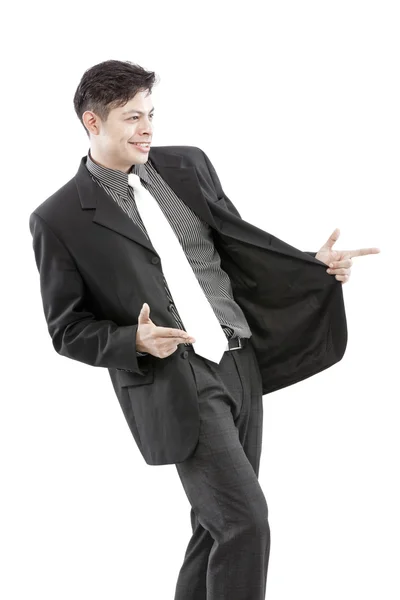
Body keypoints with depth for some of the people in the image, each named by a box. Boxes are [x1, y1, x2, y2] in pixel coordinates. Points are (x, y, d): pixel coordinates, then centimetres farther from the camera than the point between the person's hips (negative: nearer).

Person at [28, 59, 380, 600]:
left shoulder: (187, 166, 9)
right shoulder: (59, 219, -4)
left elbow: (242, 240, 16)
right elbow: (68, 330, 0)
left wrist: (315, 266, 1)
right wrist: (136, 342, -17)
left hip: (241, 363, 6)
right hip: (172, 383, -5)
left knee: (219, 524, 12)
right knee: (246, 520, -12)